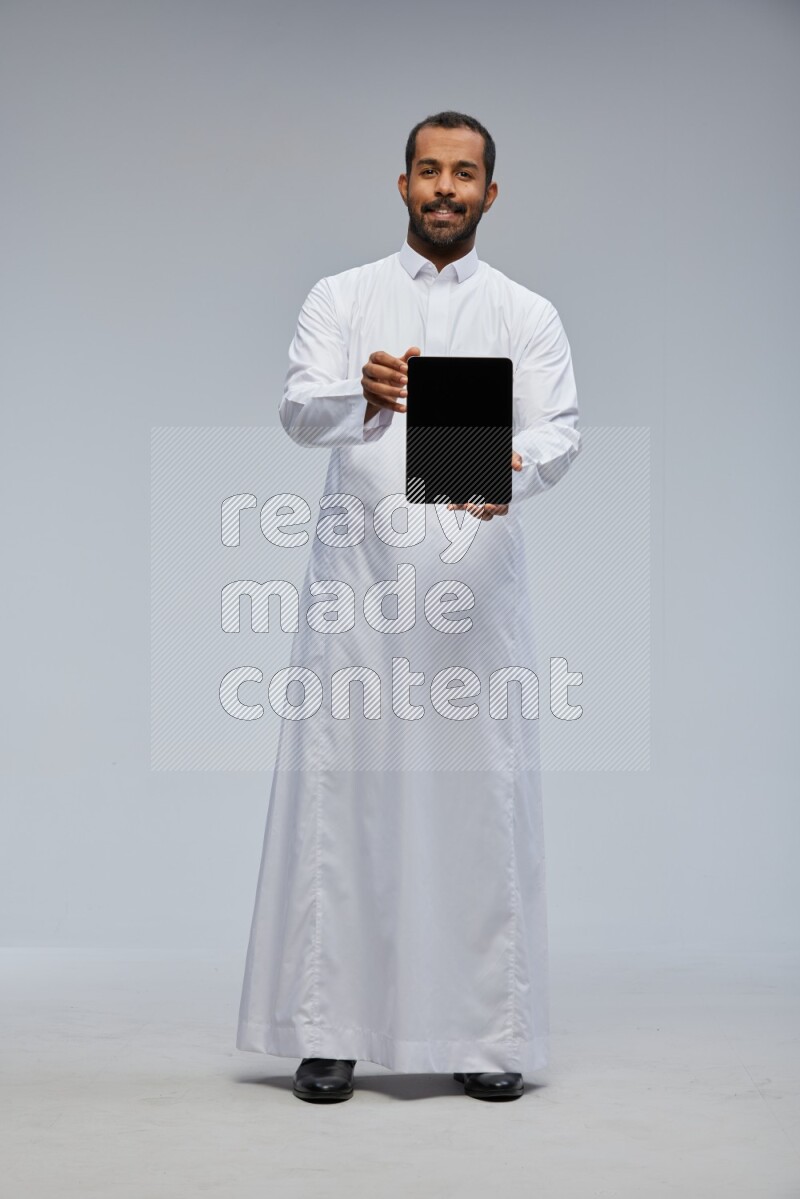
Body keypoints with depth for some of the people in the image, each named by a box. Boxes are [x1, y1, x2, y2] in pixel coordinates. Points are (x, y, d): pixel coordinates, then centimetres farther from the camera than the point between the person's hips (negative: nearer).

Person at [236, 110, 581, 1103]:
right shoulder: (341, 299, 11)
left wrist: (517, 469, -25)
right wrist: (360, 398, -27)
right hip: (359, 579, 0)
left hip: (477, 583, 0)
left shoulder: (527, 315, 12)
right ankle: (328, 1030, 5)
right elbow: (300, 411, -3)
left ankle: (487, 1033, 8)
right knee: (342, 792, -1)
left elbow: (560, 428, -1)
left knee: (481, 797, 0)